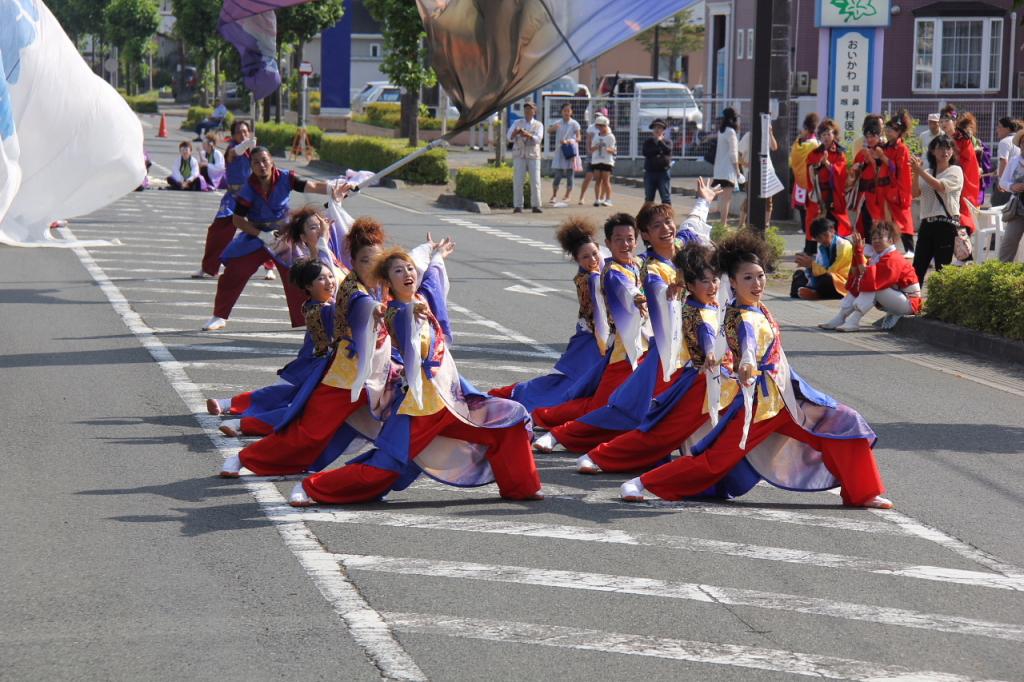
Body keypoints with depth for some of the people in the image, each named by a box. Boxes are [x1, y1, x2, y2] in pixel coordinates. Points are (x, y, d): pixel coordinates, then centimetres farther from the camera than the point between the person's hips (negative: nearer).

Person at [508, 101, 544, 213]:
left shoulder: (538, 125, 4)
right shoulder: (517, 123, 6)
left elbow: (538, 139, -14)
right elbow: (510, 138, -7)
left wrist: (527, 134, -32)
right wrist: (515, 132, -30)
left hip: (533, 156, 0)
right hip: (519, 156, 0)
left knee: (535, 182, -6)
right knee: (518, 181, -8)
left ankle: (536, 206, -1)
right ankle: (518, 207, -6)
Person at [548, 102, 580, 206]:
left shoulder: (574, 124, 0)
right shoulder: (558, 124, 8)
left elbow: (578, 138, -6)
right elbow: (549, 130, -6)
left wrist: (569, 141, -24)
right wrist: (553, 128, -29)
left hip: (571, 152, -2)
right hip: (559, 152, 2)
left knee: (570, 175, 1)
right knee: (558, 175, -2)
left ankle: (567, 196, 8)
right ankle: (554, 195, 10)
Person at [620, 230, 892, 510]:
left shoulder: (758, 308, 4)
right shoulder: (744, 319, -24)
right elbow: (748, 338, -50)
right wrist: (747, 364, -66)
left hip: (787, 396, 9)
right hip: (759, 403, -9)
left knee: (846, 424, 4)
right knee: (715, 460, -5)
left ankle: (861, 493, 13)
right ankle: (642, 483, 5)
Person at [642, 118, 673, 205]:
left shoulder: (667, 142, 7)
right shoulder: (648, 141, 8)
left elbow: (668, 150, -15)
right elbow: (645, 152, -10)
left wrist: (660, 141, -6)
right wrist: (659, 150, -10)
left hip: (663, 172, -2)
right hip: (650, 172, 2)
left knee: (666, 199, -4)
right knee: (648, 198, 8)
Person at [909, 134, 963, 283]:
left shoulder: (955, 171, 2)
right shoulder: (927, 173, 15)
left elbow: (940, 186, -15)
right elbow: (915, 193, 2)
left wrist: (920, 171, -16)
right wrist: (916, 173, -11)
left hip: (946, 224, -5)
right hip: (927, 222, 5)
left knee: (942, 268, -4)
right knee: (918, 267, 3)